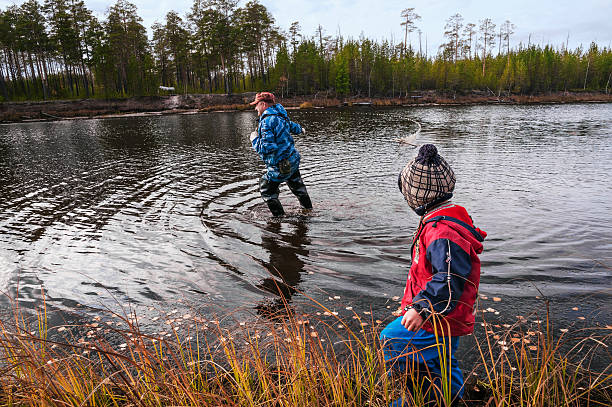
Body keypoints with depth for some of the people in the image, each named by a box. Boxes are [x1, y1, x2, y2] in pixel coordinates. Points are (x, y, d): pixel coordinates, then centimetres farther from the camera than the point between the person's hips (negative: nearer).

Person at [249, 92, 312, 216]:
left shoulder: (266, 121, -23)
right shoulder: (279, 116, 5)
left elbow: (267, 148, -31)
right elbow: (292, 126, 27)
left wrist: (254, 140, -12)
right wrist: (300, 129, 49)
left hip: (281, 166, -9)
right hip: (293, 159, 9)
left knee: (266, 190, 5)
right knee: (296, 184, 29)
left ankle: (280, 216, 11)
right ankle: (308, 208, 47)